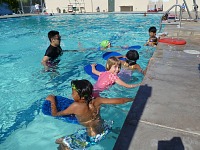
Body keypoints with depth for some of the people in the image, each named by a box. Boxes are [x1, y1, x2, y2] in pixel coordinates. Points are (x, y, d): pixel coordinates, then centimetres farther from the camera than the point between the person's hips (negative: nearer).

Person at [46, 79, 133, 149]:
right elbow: (120, 101, -12)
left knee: (61, 143, 6)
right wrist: (133, 99, 5)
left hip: (93, 137, -5)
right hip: (105, 129, 6)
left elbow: (55, 114, -12)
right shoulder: (97, 101, -15)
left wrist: (52, 100, 3)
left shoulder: (76, 106, -25)